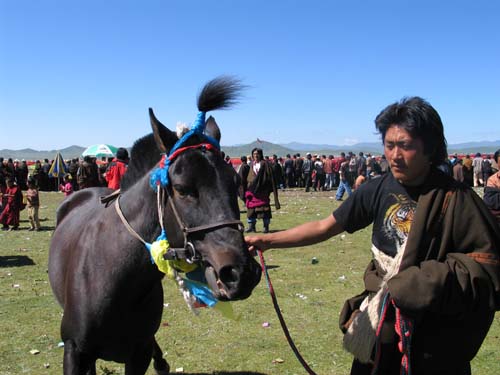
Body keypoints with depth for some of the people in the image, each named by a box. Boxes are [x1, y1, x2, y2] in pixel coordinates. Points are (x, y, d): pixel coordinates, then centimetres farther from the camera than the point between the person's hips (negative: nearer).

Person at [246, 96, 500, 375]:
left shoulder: (456, 199, -17)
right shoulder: (379, 190, -6)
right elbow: (324, 228, -3)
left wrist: (441, 280, -24)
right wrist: (268, 241, -11)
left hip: (436, 334, -3)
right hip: (383, 321, 4)